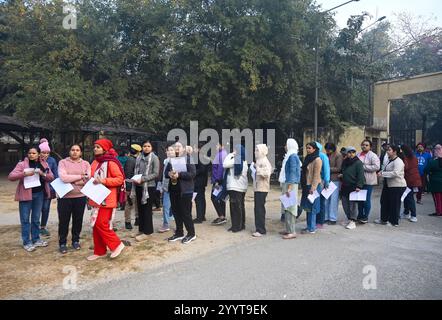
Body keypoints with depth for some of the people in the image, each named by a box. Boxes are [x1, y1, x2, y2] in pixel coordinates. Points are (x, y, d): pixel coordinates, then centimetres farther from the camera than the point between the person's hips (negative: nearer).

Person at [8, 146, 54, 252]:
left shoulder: (44, 164, 6)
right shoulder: (22, 164, -5)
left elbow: (51, 177, 5)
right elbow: (10, 176, -12)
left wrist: (43, 174, -14)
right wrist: (24, 173, -25)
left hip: (39, 194, 3)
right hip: (26, 194, -3)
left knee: (36, 219, 14)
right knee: (25, 219, 3)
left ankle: (36, 239, 25)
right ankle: (27, 242, 12)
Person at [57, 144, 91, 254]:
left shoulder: (86, 164, 3)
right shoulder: (63, 162, -2)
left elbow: (87, 180, -9)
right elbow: (63, 178, -18)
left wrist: (70, 179, -12)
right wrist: (80, 176, -14)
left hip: (80, 197, 2)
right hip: (64, 197, -1)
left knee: (78, 220, 12)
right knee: (63, 221, 8)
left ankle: (75, 240, 30)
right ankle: (62, 243, 23)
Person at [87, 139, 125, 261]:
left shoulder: (111, 162, -12)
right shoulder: (95, 162, 13)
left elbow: (120, 179, -16)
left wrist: (104, 181, -24)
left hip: (107, 199, -9)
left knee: (101, 224, -10)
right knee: (96, 225, 11)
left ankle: (117, 244, 7)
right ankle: (99, 251, 21)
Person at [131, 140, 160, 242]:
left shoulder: (154, 158, -7)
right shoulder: (139, 158, 8)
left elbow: (155, 174, -12)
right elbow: (136, 171, 17)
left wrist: (142, 179, -18)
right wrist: (135, 179, -1)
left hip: (149, 187, -6)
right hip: (139, 186, 6)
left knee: (147, 209, 0)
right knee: (140, 209, 13)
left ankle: (147, 232, 8)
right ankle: (141, 230, 25)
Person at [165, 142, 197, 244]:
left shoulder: (188, 159, -6)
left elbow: (193, 174, -15)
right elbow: (166, 172, 15)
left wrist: (179, 174, -23)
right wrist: (169, 173, -9)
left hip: (185, 190, -6)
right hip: (173, 189, 6)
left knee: (186, 213, -3)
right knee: (176, 212, 12)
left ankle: (191, 233, 13)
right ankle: (179, 233, 26)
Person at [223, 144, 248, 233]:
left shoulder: (236, 160, -16)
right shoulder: (244, 161, 12)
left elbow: (225, 164, -18)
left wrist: (230, 155, -8)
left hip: (235, 187, -9)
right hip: (242, 187, 9)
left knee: (235, 207, -3)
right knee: (241, 206, 14)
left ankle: (236, 226, 2)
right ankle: (242, 225, 21)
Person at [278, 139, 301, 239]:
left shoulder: (293, 156, -12)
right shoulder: (289, 156, 17)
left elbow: (293, 172, -19)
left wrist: (289, 187, -22)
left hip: (290, 184, -10)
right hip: (287, 184, 10)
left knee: (289, 208, -8)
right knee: (287, 208, 13)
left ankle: (292, 232, -3)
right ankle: (289, 229, 21)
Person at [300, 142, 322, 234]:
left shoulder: (317, 160, -11)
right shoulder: (307, 158, 15)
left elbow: (316, 175, -16)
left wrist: (313, 187, -20)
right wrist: (303, 185, 17)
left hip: (313, 186, -9)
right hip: (306, 186, 9)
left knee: (311, 208, -4)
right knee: (307, 207, 12)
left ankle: (311, 228, 2)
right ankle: (309, 226, 21)